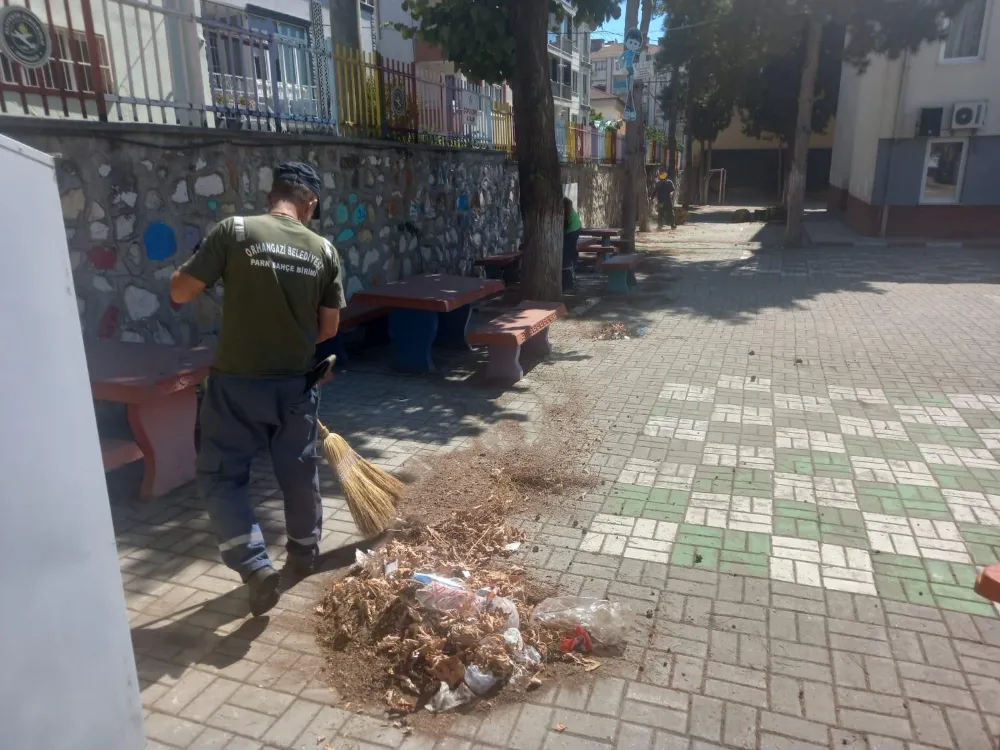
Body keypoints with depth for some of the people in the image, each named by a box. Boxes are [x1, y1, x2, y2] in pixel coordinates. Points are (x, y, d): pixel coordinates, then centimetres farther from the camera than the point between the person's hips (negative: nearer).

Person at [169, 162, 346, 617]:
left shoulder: (234, 231, -10)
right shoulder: (324, 250, -1)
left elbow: (180, 293, -7)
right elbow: (329, 327, 4)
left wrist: (182, 273, 16)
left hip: (237, 382, -3)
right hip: (294, 384, 3)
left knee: (221, 475, 11)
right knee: (299, 472, 19)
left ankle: (255, 567, 1)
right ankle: (304, 553, 36)